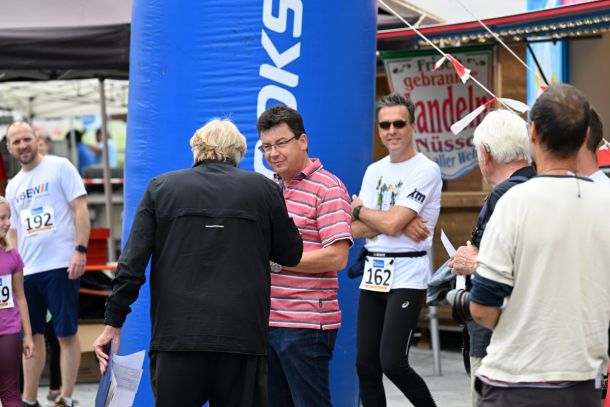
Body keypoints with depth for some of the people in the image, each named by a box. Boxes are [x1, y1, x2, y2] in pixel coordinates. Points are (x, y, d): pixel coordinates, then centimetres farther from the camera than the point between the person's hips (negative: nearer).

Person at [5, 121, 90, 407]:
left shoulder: (60, 167, 0)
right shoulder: (13, 186, 17)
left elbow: (80, 210, -6)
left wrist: (80, 250, -15)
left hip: (60, 266, -6)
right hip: (27, 271, 6)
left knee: (67, 333, -3)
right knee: (32, 335, 10)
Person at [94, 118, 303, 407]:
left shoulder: (161, 188, 7)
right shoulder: (264, 189, 5)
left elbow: (132, 262, 1)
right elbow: (291, 255, 16)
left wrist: (113, 323, 4)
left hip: (176, 336, 0)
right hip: (242, 337, 0)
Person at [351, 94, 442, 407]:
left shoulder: (426, 170, -8)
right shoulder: (374, 171, 13)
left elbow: (392, 224, -16)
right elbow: (356, 230, 4)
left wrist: (359, 208, 1)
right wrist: (398, 222, -11)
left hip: (407, 274, -7)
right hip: (373, 274, 7)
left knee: (392, 363, -13)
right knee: (366, 365, 7)